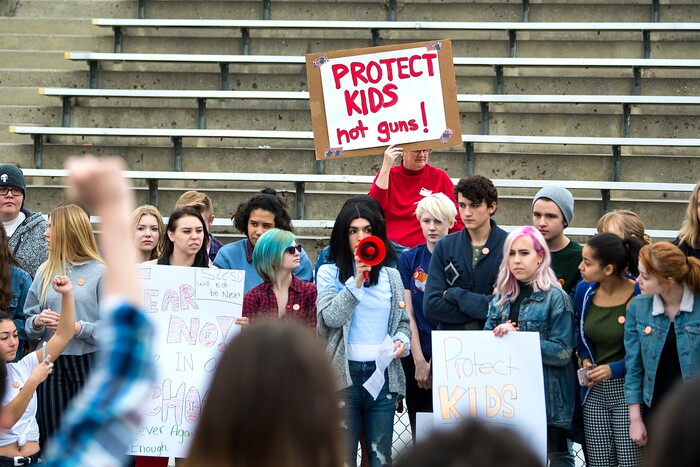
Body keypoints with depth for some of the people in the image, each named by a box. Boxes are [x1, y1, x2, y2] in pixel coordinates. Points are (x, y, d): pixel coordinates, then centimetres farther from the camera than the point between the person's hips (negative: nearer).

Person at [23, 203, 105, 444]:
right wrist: (37, 322, -10)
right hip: (51, 365, 4)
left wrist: (79, 328, -20)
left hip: (88, 364, -4)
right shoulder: (45, 271, 9)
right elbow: (29, 321, 12)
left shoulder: (100, 272, -5)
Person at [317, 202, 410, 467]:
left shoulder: (391, 276, 13)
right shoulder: (329, 273, 4)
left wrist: (402, 341, -4)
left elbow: (403, 321, 17)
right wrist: (357, 280, -13)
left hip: (383, 373, 2)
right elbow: (331, 317, -10)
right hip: (345, 374, -2)